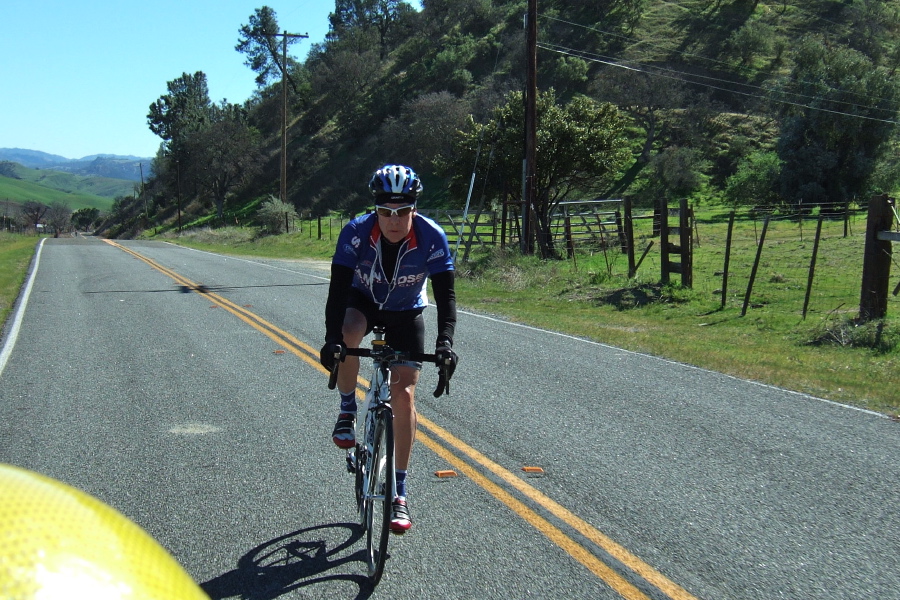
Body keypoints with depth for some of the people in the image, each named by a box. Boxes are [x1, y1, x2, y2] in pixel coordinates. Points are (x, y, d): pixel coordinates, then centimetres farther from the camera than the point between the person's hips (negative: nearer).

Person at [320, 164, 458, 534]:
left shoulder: (432, 237, -27)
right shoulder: (356, 233, -28)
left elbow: (446, 295, -26)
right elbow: (338, 289, -30)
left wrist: (445, 341, -41)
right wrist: (331, 338, -44)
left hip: (406, 314, 0)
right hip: (363, 302, 0)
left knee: (404, 394, -11)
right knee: (348, 335, -37)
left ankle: (400, 492, 0)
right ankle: (348, 411, -9)